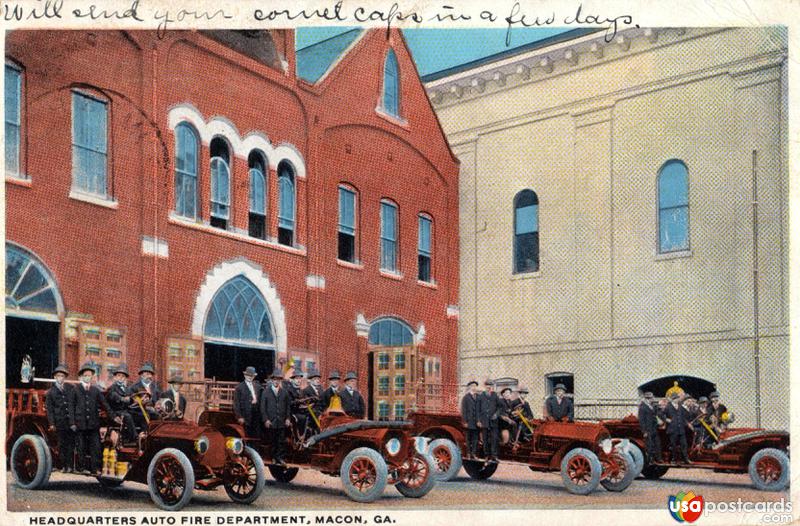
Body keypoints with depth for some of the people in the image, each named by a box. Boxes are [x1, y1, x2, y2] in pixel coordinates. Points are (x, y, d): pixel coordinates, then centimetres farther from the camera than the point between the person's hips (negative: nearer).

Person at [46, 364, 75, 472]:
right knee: (62, 444, 2)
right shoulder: (51, 391, 9)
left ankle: (70, 465, 3)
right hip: (60, 422, 0)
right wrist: (51, 423, -2)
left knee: (71, 443, -1)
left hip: (71, 421, 0)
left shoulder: (70, 388, 10)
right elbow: (49, 409, 6)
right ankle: (64, 465, 8)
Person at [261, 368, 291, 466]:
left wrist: (288, 418, 2)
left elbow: (288, 406, 12)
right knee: (272, 442, 2)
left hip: (282, 422, 2)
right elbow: (263, 407, 2)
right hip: (270, 422, -1)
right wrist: (265, 419, -6)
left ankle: (280, 458, 4)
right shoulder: (266, 392, 6)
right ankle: (274, 458, 10)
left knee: (282, 441, -2)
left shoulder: (284, 392, 12)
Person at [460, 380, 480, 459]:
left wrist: (479, 420, 0)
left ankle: (474, 453, 7)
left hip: (477, 422, 3)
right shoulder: (466, 397, 2)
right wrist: (465, 422, -7)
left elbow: (481, 409, 9)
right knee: (469, 438, 4)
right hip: (469, 422, -3)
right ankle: (469, 453, 10)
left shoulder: (478, 397, 10)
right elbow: (463, 411, -1)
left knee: (476, 438, 2)